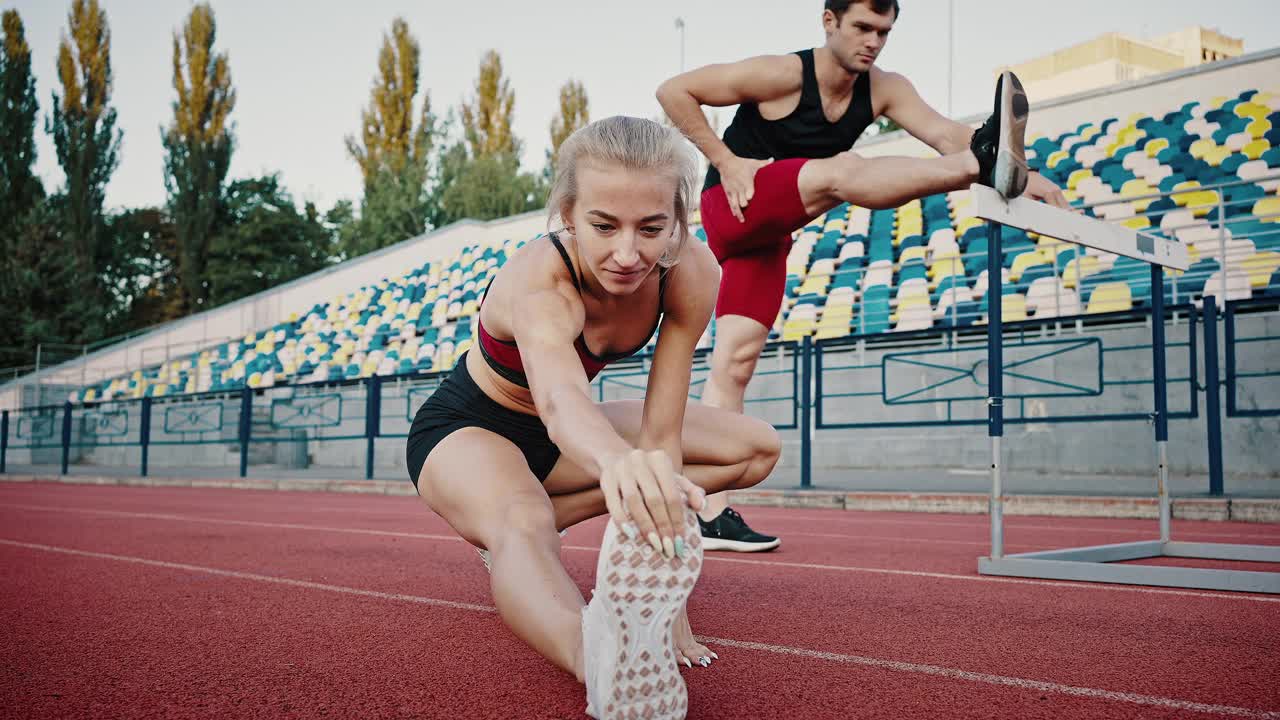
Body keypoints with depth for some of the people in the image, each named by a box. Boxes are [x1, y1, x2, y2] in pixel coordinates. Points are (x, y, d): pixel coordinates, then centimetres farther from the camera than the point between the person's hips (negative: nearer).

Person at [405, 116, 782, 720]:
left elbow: (661, 434, -25)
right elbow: (559, 396, -59)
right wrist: (617, 460, -83)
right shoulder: (539, 279, -37)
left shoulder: (691, 275, -24)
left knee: (757, 448, -5)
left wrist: (670, 594, -33)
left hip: (552, 439, 6)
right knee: (518, 520, -41)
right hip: (464, 432, -6)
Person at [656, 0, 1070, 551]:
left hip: (766, 234, 6)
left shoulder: (883, 90, 1)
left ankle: (711, 514, -1)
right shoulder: (782, 75, -14)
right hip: (731, 204, -6)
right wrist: (725, 162, -18)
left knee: (735, 362, 0)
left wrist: (1025, 178, -27)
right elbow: (673, 92, -14)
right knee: (842, 171, -29)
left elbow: (943, 132, -13)